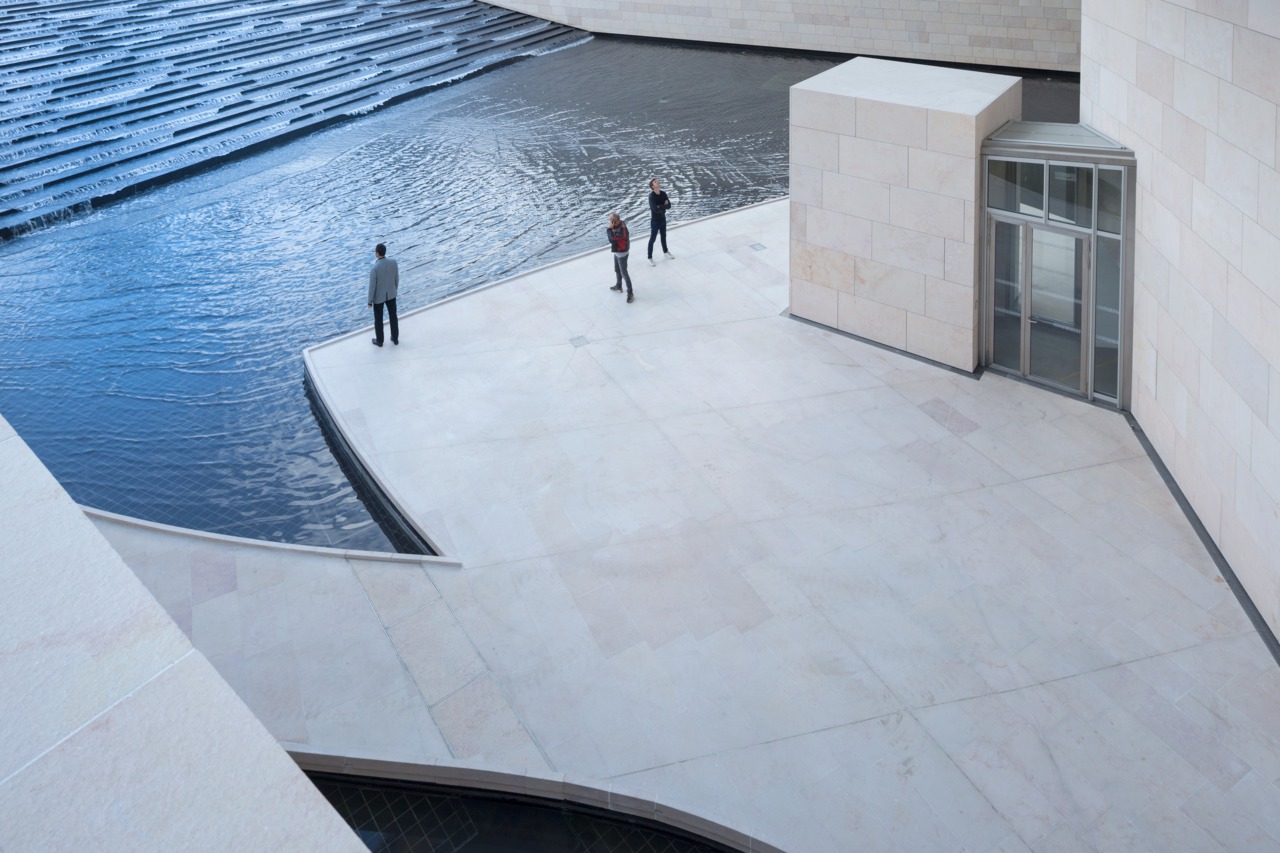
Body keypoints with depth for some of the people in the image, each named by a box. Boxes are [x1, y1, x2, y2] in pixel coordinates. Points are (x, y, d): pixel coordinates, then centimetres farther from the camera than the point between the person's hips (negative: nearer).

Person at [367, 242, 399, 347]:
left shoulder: (374, 268, -34)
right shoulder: (393, 263, -20)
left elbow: (372, 286, -23)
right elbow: (396, 279, -4)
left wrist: (369, 301, -6)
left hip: (379, 296, -4)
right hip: (391, 294, 4)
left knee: (378, 319, 19)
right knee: (393, 316, 24)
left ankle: (379, 341, 38)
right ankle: (395, 338, 40)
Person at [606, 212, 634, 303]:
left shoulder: (621, 229, -34)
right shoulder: (619, 224, -6)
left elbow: (612, 240, -36)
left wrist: (609, 229, -31)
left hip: (622, 253, -10)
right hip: (617, 251, 10)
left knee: (624, 273, -2)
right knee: (617, 270, 26)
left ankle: (630, 293, 6)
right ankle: (619, 286, 46)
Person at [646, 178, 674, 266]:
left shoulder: (663, 194, -5)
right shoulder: (652, 196, -23)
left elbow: (669, 206, -8)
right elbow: (656, 209, -31)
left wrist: (660, 207, -23)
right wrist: (664, 205, -18)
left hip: (663, 219, 7)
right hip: (655, 220, -7)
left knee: (664, 236, 24)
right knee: (652, 239, 2)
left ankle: (665, 253, 43)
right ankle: (650, 258, 10)